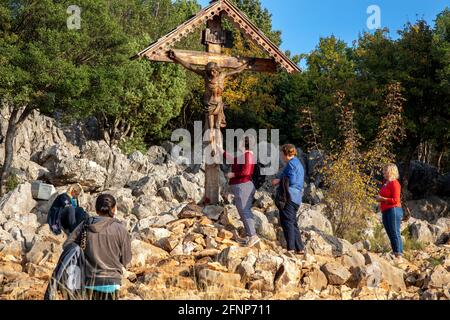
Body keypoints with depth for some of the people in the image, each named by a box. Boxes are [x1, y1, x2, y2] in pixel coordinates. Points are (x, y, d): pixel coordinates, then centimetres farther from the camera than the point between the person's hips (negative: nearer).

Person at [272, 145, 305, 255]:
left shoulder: (291, 163, -8)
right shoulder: (298, 163, 23)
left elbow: (291, 180, -18)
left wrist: (279, 180, -5)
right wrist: (279, 180, 13)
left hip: (288, 197, -10)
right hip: (296, 197, 10)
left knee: (287, 221, -9)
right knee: (293, 223, 14)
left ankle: (291, 248, -13)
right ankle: (299, 248, 15)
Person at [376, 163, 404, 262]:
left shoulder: (394, 183, -9)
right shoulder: (385, 183, 17)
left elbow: (395, 200, -16)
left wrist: (382, 199, -13)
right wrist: (379, 199, 11)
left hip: (393, 210, -9)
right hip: (385, 211, 9)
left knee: (395, 234, -10)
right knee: (390, 234, 9)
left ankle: (399, 257, -10)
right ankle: (395, 255, 12)